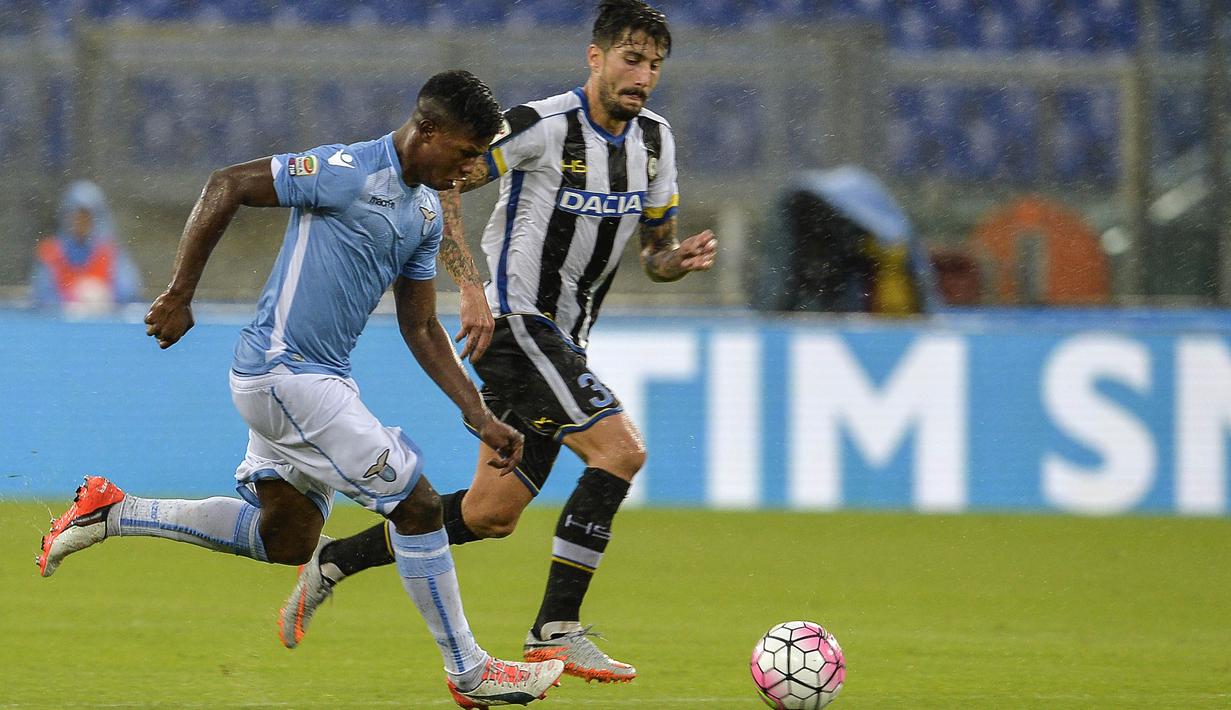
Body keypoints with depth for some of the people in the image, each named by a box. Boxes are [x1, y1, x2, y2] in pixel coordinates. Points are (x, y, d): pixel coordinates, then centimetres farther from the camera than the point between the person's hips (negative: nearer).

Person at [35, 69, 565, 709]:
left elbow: (421, 328, 17)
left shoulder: (426, 213, 10)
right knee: (416, 505, -9)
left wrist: (480, 417, 10)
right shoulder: (347, 172, -18)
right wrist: (179, 295, -16)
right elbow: (226, 186, -16)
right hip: (283, 371, -10)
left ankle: (110, 514, 24)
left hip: (322, 378, 10)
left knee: (283, 537, 17)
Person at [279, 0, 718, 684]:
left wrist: (681, 259, -9)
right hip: (515, 322, -8)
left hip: (565, 340, 8)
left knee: (492, 514, 9)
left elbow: (655, 252, 15)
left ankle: (333, 562, 22)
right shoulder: (543, 125, -16)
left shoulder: (655, 140, 7)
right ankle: (556, 629, -16)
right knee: (622, 448, -21)